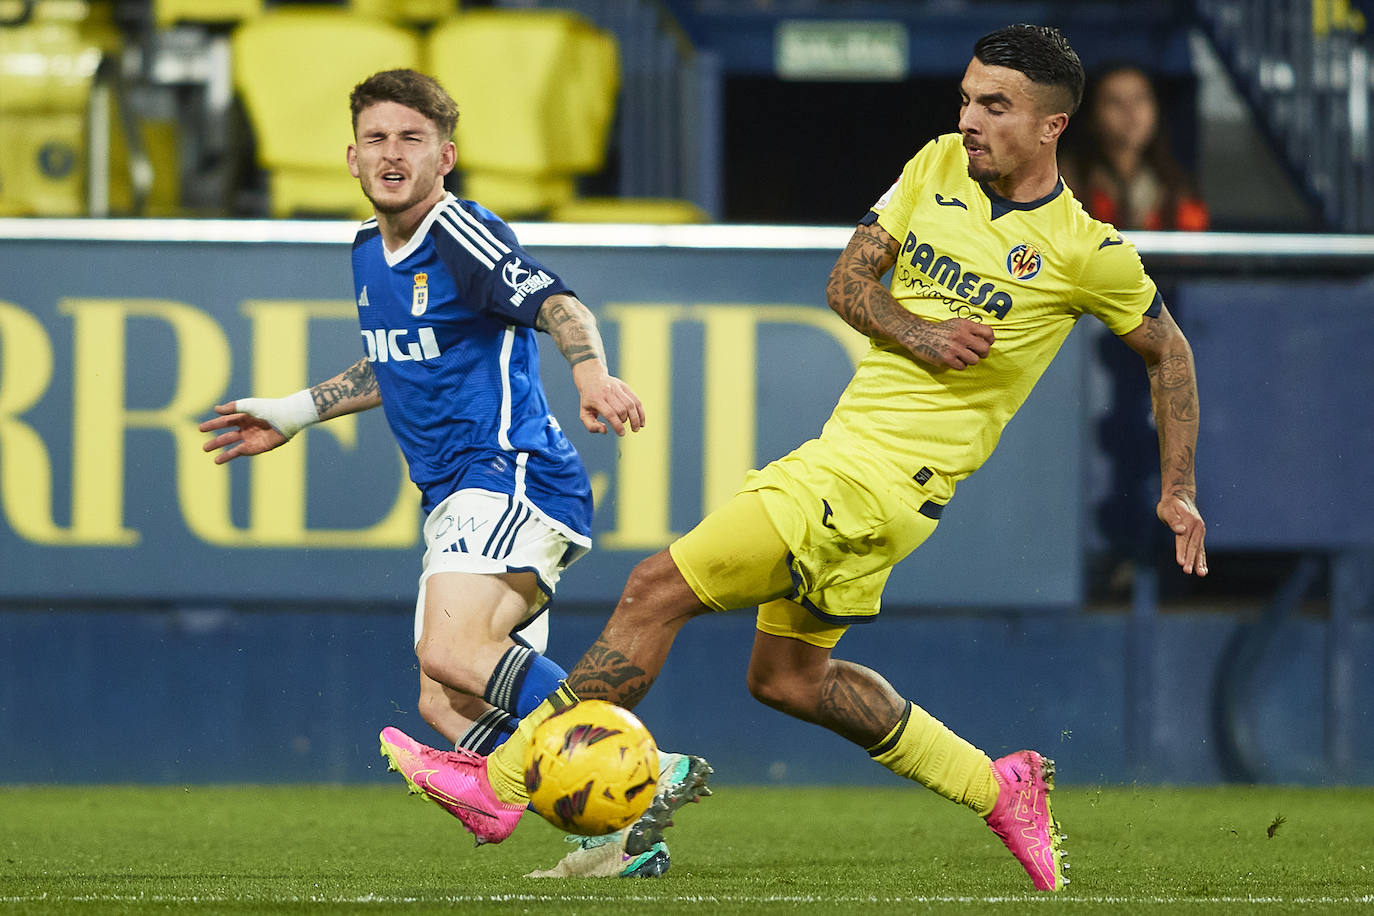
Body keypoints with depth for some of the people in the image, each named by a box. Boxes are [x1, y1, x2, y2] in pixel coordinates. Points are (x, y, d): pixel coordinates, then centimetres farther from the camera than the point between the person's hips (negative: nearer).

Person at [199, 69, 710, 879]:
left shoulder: (461, 234, -10)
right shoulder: (370, 254, 17)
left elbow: (558, 305, -25)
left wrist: (593, 374, -45)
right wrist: (293, 414, 39)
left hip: (513, 473, -9)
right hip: (457, 502, 10)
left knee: (452, 653, -30)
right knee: (448, 707, -1)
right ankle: (617, 834, -7)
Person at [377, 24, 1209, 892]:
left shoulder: (1086, 252, -8)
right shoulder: (937, 166, 6)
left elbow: (1170, 352, 7)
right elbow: (848, 279, 9)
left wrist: (1180, 491, 7)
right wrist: (917, 333, -11)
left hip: (885, 471, -8)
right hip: (849, 442, 8)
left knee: (657, 591, -11)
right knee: (787, 676, 16)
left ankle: (503, 782, -6)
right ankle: (1000, 789, 23)